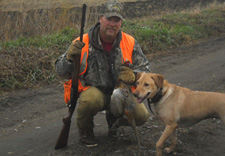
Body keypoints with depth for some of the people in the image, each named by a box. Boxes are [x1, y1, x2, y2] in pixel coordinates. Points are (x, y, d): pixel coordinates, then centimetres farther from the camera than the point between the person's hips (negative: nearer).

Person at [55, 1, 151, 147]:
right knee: (90, 99, -39)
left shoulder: (130, 42, -4)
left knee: (141, 116, -19)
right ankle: (85, 131, -2)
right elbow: (61, 71, -7)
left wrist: (133, 76, -20)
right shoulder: (84, 42, -11)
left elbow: (145, 68, 4)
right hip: (94, 90, -3)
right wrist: (70, 57, -30)